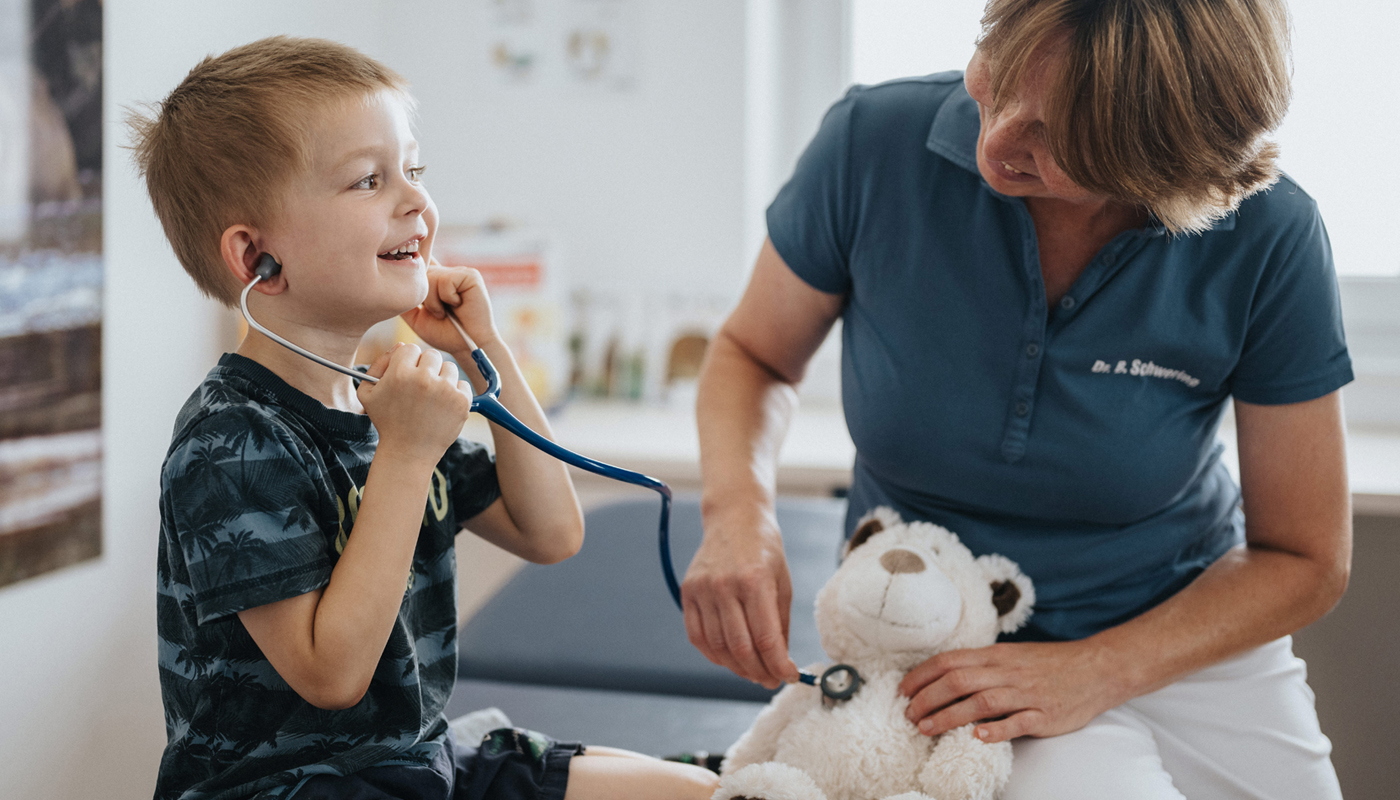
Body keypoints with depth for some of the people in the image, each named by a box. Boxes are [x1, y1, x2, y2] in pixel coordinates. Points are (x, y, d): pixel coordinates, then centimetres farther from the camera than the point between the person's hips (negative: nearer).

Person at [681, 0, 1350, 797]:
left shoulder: (1267, 239, -19)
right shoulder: (875, 141, -18)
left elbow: (1306, 559, -9)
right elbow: (753, 354, 0)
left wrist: (1094, 673, -21)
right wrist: (738, 509, -21)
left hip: (1188, 637, 2)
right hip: (944, 661, -1)